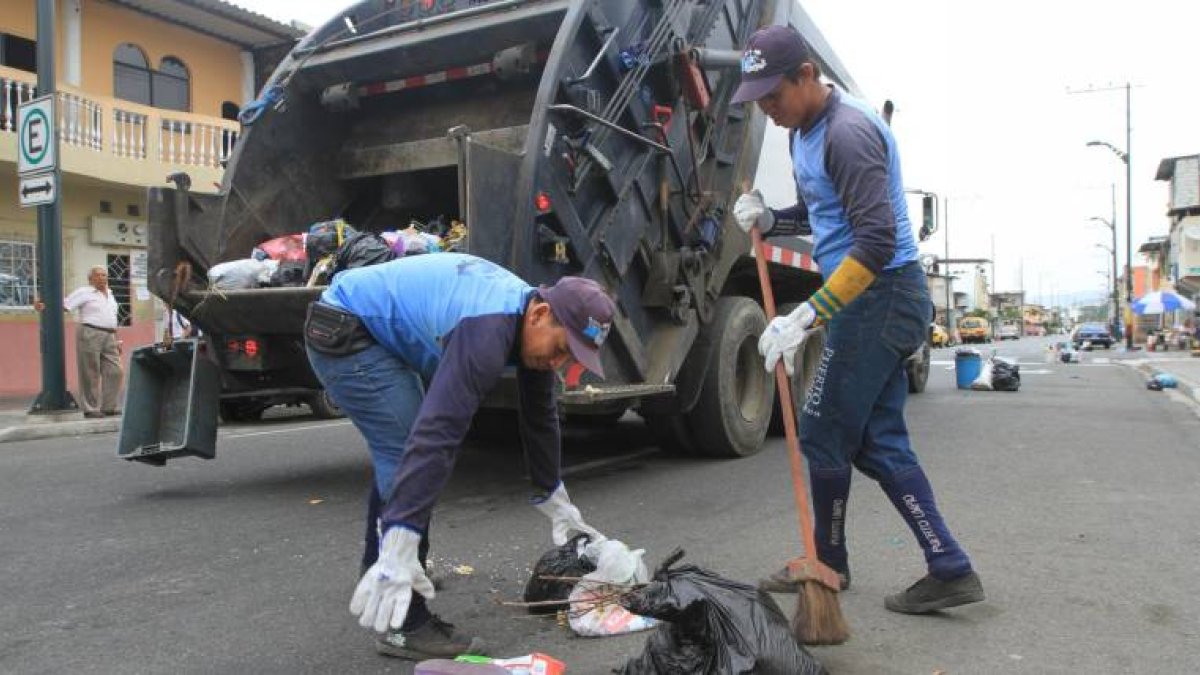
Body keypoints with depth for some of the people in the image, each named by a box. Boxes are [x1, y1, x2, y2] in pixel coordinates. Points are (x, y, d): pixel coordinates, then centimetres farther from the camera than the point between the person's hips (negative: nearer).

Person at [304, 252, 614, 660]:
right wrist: (398, 556, -43)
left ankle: (377, 570, 40)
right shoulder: (489, 331, -32)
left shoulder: (532, 323, -3)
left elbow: (539, 418, 10)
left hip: (375, 332, 10)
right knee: (408, 453, -16)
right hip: (344, 331, -10)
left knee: (395, 454, 21)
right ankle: (403, 626, -10)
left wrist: (558, 507, 17)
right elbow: (436, 435, -40)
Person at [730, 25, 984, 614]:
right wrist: (768, 219, 7)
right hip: (876, 301, 10)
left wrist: (807, 316, -29)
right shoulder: (804, 133, 14)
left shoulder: (848, 132, -18)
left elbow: (877, 241, -26)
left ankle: (828, 564, 19)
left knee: (823, 432, 0)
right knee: (877, 441, 10)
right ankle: (949, 569, 13)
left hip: (879, 296, -10)